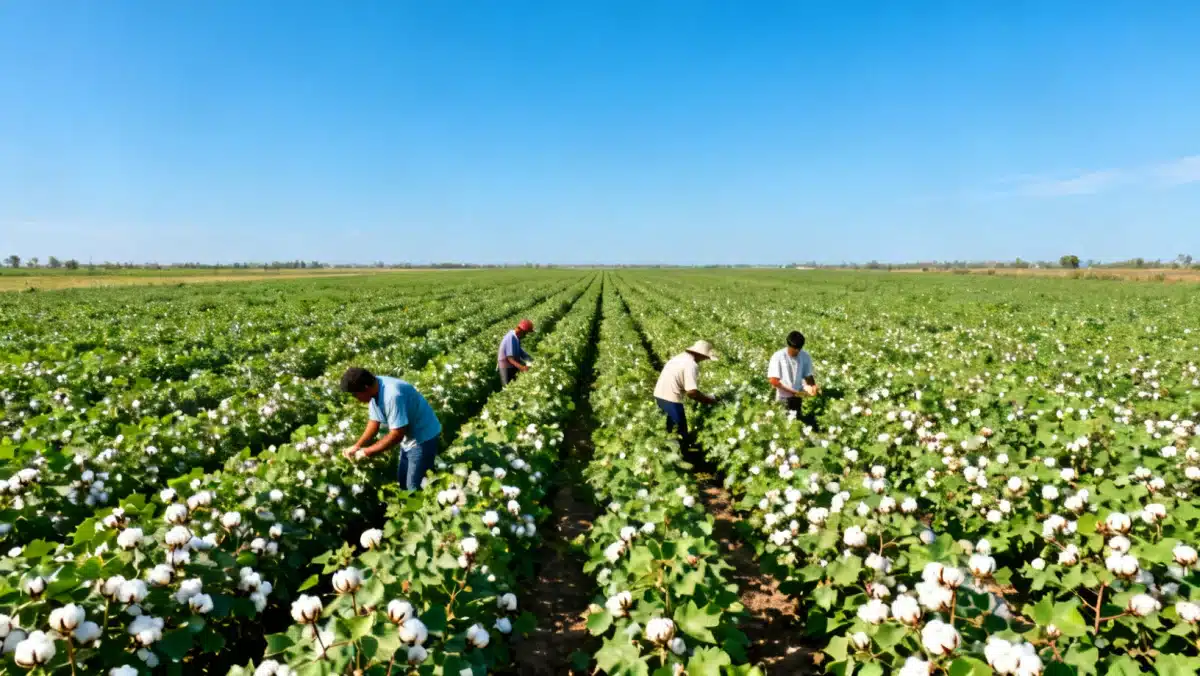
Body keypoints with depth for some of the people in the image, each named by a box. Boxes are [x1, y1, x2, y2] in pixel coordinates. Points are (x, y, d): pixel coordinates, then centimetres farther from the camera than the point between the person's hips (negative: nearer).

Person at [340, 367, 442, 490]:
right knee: (401, 482, 20)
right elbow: (375, 422, 3)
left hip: (423, 438, -9)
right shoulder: (374, 391, -7)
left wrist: (367, 452, -21)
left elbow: (397, 435, -30)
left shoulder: (392, 395, -34)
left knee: (414, 489, -3)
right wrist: (357, 446, -7)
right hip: (408, 437, 9)